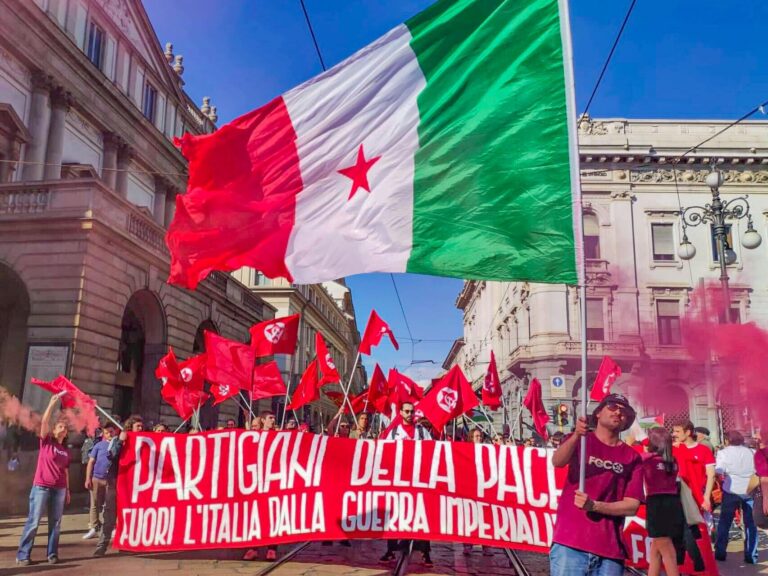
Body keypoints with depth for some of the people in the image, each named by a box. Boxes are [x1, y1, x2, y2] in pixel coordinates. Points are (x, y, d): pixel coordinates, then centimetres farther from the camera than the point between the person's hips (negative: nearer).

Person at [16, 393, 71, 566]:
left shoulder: (66, 450, 13)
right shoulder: (46, 442, 2)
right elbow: (44, 422, -13)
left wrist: (67, 490, 14)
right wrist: (53, 403, -18)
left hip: (59, 489, 4)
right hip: (41, 487, -4)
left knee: (55, 523, 4)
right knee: (33, 522, -4)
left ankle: (52, 554, 10)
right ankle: (23, 555, 3)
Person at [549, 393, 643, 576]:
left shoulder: (632, 458, 8)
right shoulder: (578, 441, 4)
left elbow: (632, 506, 2)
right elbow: (557, 462, -16)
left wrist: (594, 505, -13)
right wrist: (576, 436, -34)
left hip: (610, 550, 2)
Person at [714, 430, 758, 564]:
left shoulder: (724, 452, -3)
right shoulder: (751, 452, 8)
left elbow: (718, 471, -10)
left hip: (731, 490, -3)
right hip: (749, 491, 3)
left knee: (724, 522, 7)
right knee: (750, 523, 11)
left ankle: (720, 553, 9)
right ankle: (751, 555, 10)